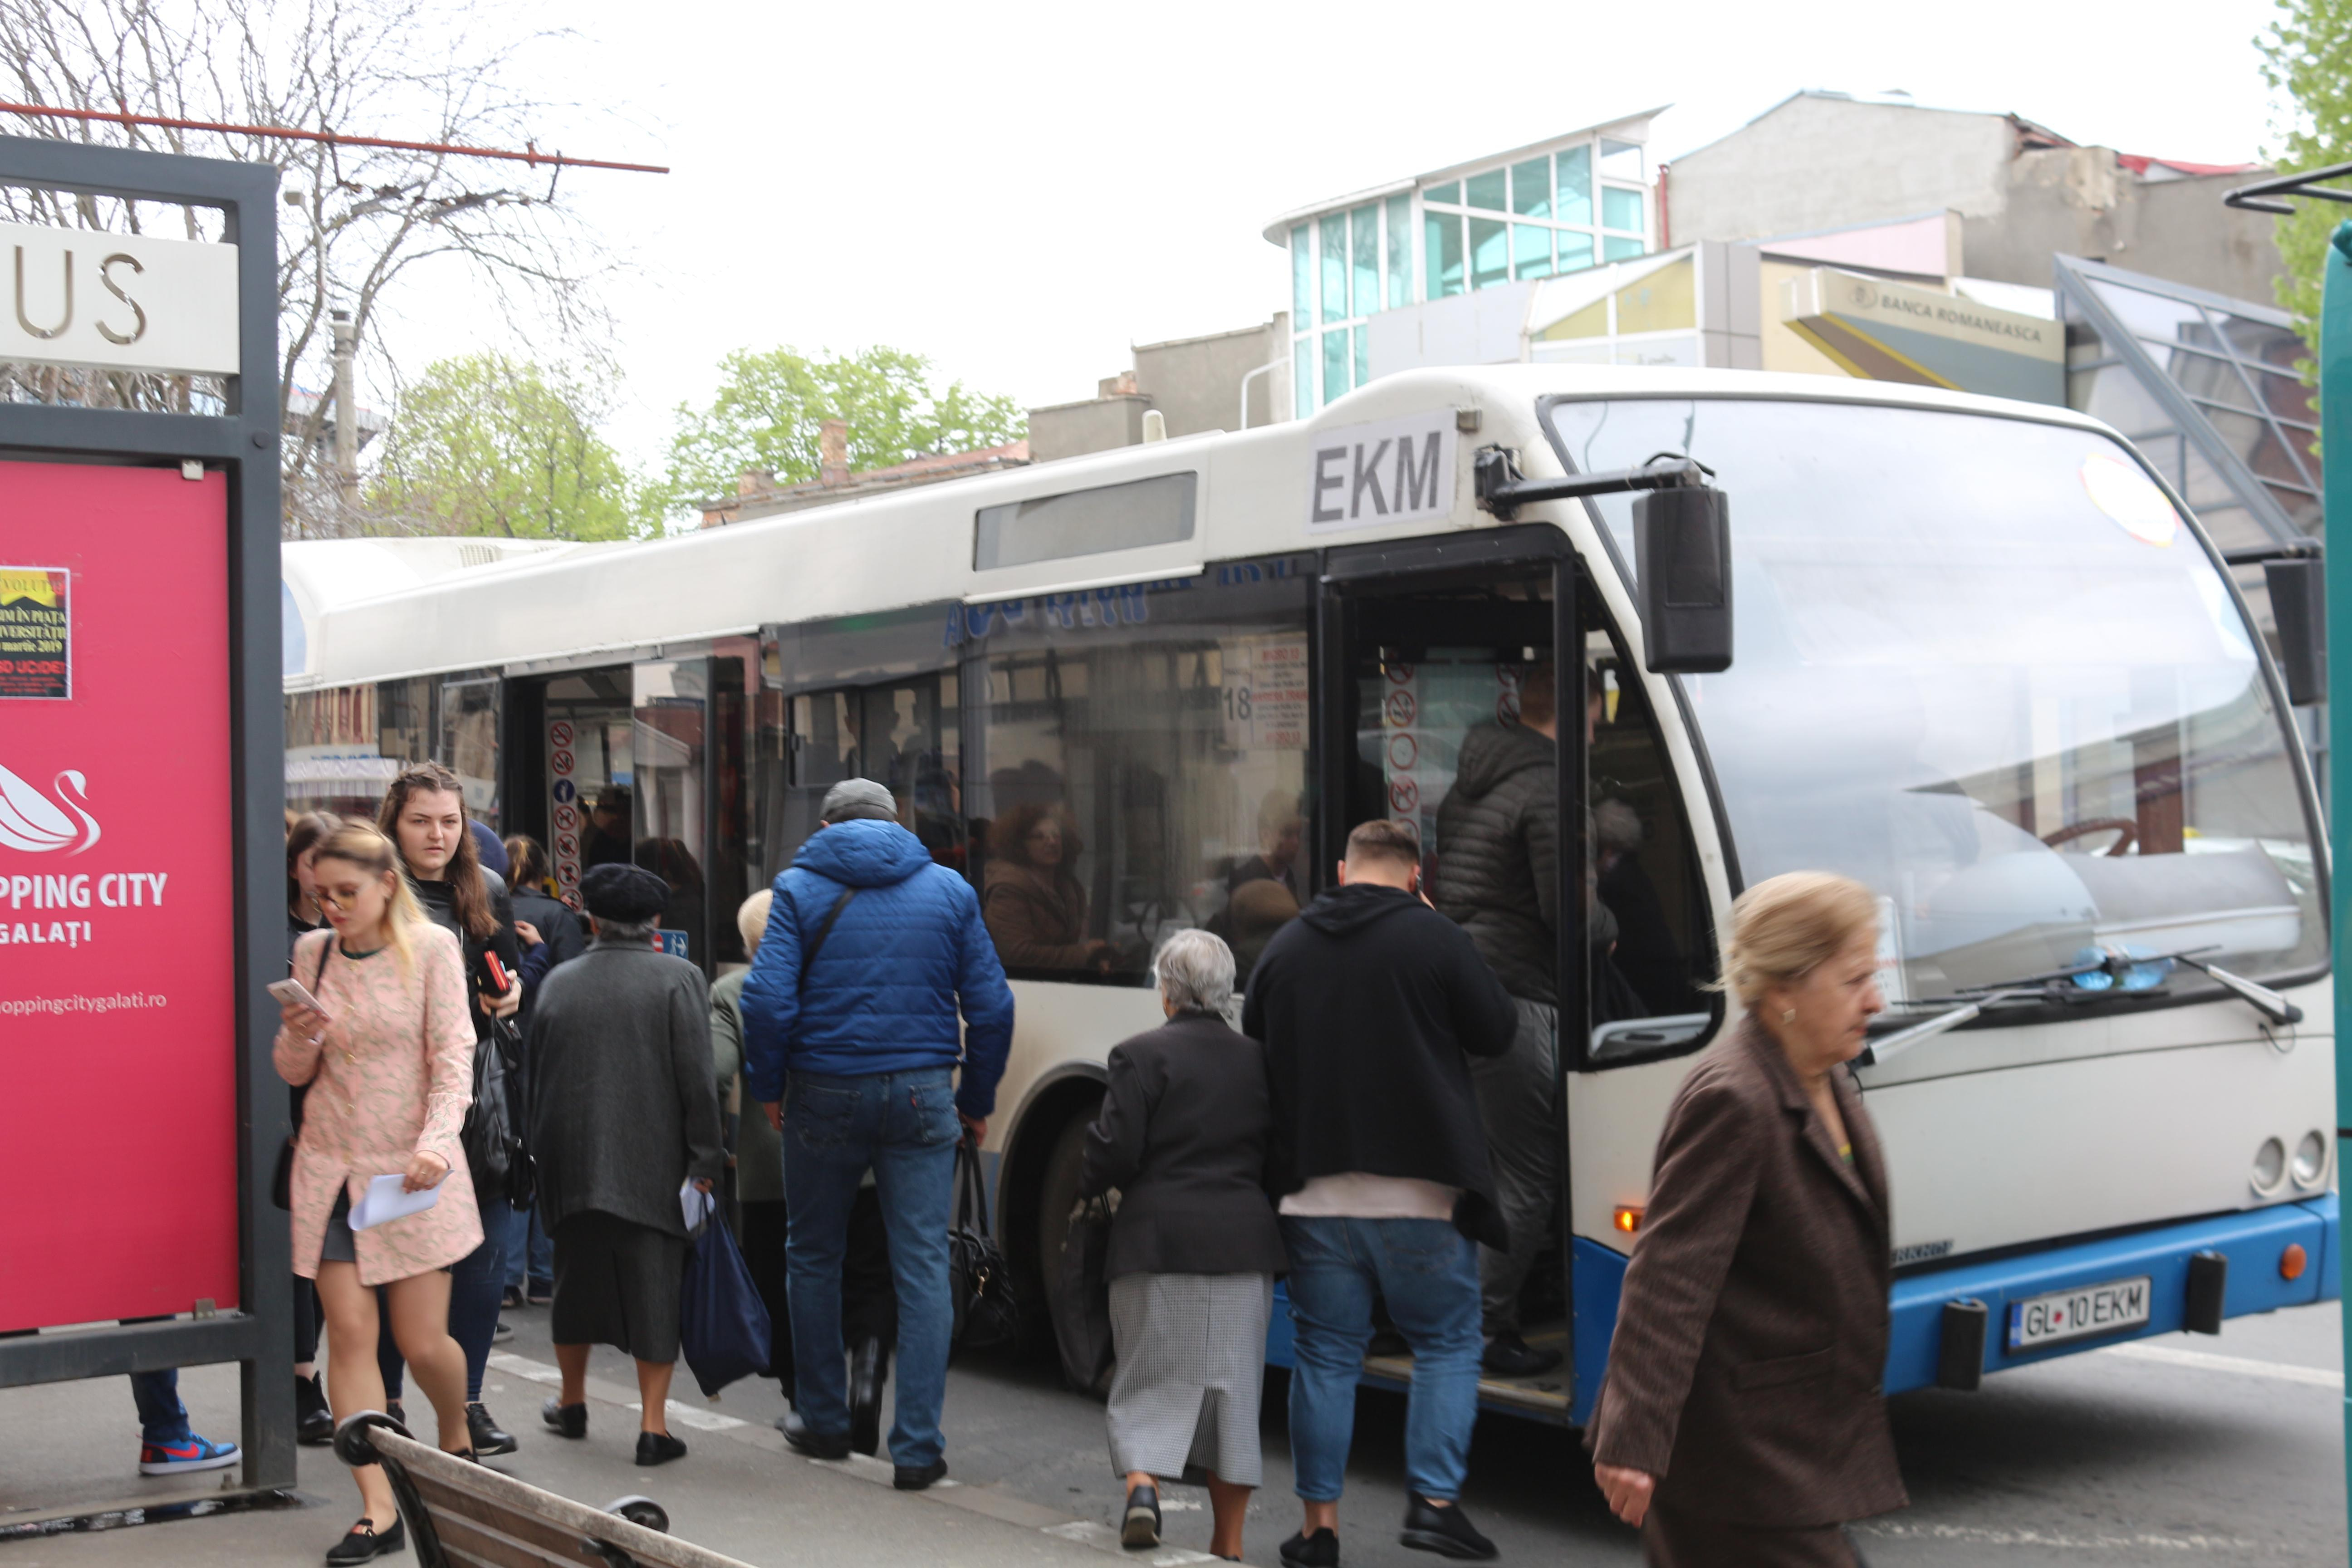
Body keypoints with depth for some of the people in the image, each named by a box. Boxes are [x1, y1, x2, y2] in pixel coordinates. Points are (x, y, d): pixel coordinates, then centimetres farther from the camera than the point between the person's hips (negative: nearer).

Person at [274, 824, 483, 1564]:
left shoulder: (431, 947, -5)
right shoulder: (312, 953, 6)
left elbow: (453, 1058, -8)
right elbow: (293, 1074, 12)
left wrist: (436, 1141, -22)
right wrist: (298, 1037, -11)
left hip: (412, 1166, -3)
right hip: (330, 1164, 3)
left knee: (423, 1340, -1)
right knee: (349, 1332, -4)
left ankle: (458, 1434, 33)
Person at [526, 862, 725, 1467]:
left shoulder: (558, 983, 5)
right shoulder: (678, 978, -6)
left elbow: (533, 1074, 12)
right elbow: (697, 1078, -10)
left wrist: (540, 1151, 21)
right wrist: (704, 1160, -5)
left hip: (571, 1164, 4)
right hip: (654, 1166, -4)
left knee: (578, 1275, 19)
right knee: (656, 1286, 2)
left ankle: (572, 1401, 35)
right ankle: (653, 1423, 1)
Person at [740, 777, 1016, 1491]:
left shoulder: (800, 888, 0)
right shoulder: (949, 891, 6)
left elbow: (768, 1000, -10)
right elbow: (992, 1006, 2)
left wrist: (768, 1087, 2)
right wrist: (977, 1099, 12)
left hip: (826, 1095, -1)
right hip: (921, 1095, 1)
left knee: (814, 1257, 17)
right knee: (923, 1268, 2)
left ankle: (823, 1419, 28)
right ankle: (918, 1448, 1)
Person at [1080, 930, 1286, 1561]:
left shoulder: (1140, 1056, -6)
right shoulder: (1259, 1060, 7)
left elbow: (1115, 1154, -11)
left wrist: (1090, 1186, 9)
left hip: (1159, 1241, -3)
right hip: (1244, 1245, 3)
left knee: (1152, 1377, 8)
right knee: (1233, 1383, 10)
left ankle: (1142, 1483, -17)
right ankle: (1228, 1540, 15)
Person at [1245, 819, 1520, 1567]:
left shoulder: (1285, 947, 9)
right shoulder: (1434, 937, -6)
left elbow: (1255, 1050, 16)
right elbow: (1497, 1032, 2)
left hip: (1316, 1190, 4)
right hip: (1421, 1192, -3)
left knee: (1326, 1355, 9)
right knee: (1446, 1344, 10)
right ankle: (1434, 1500, 2)